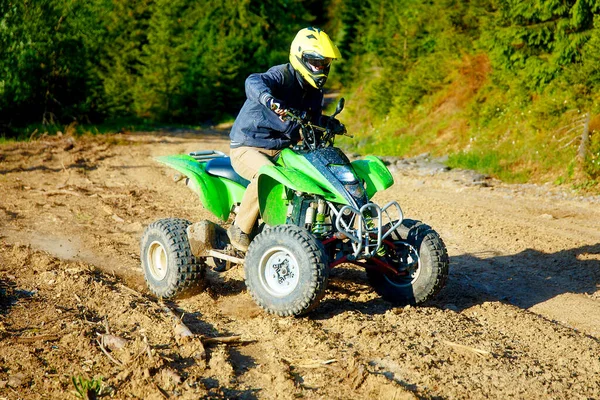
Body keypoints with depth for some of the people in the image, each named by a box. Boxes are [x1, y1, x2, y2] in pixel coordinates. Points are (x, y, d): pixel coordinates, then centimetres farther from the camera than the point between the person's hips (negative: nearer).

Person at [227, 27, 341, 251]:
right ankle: (240, 229, -18)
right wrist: (269, 99, -62)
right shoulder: (281, 76, -16)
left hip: (281, 150, 8)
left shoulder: (314, 92, 11)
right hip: (248, 148, -8)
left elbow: (314, 124, 22)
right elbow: (254, 82, -39)